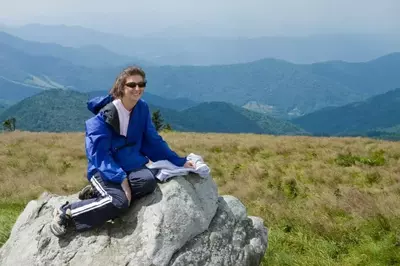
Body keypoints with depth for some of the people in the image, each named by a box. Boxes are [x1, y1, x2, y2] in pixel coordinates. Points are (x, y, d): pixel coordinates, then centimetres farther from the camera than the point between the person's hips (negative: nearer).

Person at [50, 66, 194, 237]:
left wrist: (179, 162, 4)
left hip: (131, 166, 5)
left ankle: (99, 194, -9)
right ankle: (67, 213, -12)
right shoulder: (106, 115, -15)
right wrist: (121, 178, -29)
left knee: (148, 181, -29)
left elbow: (153, 141, 10)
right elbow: (98, 153, -19)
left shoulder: (142, 108, 2)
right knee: (118, 202, -33)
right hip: (104, 169, -5)